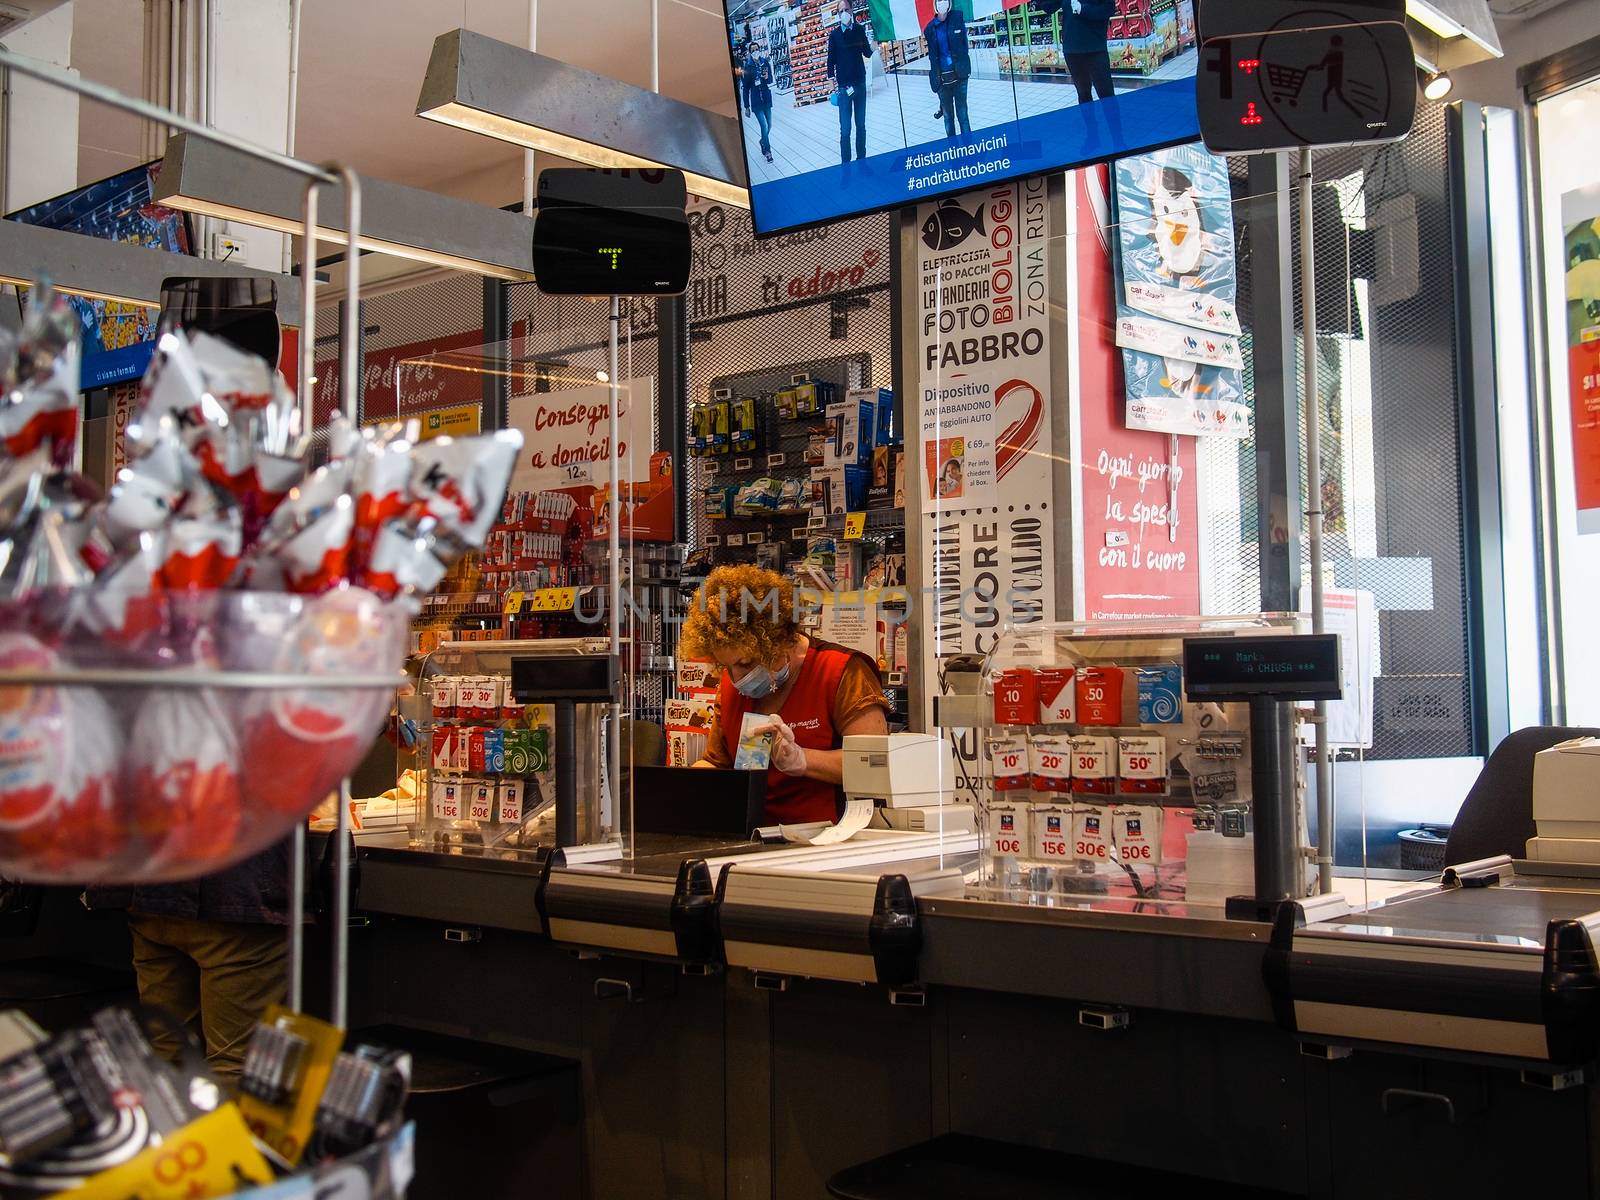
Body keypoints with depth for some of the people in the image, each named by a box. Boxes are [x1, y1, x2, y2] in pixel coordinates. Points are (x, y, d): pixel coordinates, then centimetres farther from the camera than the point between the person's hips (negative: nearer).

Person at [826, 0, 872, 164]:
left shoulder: (860, 30, 4)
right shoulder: (834, 34, -3)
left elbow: (867, 53, 8)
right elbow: (831, 59, -1)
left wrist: (872, 47, -13)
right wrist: (832, 79, -7)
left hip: (860, 82, 3)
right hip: (843, 85, -3)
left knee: (861, 125, 10)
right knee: (845, 129, -6)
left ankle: (862, 159, 19)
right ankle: (845, 163, -1)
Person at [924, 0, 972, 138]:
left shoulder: (957, 18, -1)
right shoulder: (930, 28, 2)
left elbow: (964, 44, 1)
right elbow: (932, 55, 7)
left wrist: (967, 69, -3)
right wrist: (935, 80, 4)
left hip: (959, 74, -1)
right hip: (942, 78, 1)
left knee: (962, 114, -1)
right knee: (948, 116, 6)